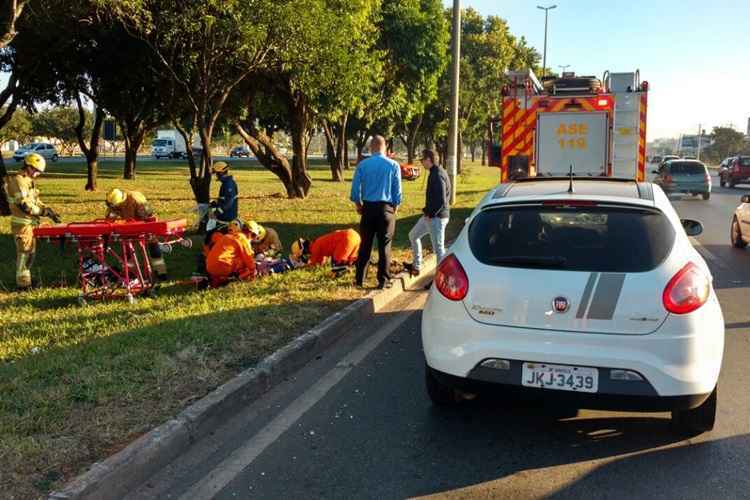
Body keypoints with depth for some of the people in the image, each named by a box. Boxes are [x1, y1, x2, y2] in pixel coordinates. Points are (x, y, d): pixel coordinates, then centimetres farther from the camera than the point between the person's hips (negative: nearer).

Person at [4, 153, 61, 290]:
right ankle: (22, 284, 1)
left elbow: (36, 201, 18)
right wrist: (45, 212, -18)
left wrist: (50, 211, 6)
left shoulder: (28, 181, 14)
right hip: (22, 224, -10)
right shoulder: (18, 181, -17)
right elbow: (25, 205, -23)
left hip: (30, 223, 10)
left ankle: (25, 279, 28)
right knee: (24, 253, -5)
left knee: (30, 252, 17)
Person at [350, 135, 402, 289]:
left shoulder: (362, 165, -3)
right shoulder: (393, 165, -4)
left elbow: (355, 188, 0)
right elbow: (397, 190, -1)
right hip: (386, 208, -1)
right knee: (384, 245, 4)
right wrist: (395, 206, 12)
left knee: (365, 244, 10)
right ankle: (383, 280, 6)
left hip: (368, 208, 1)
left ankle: (360, 279, 14)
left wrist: (358, 205, 14)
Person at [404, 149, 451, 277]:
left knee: (438, 248, -4)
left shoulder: (437, 175, -21)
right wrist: (427, 210, 13)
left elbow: (441, 200, -25)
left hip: (437, 217, -11)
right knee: (413, 235, 23)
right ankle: (416, 266, 33)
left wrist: (430, 214, -16)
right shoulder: (435, 172, 10)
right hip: (430, 215, 11)